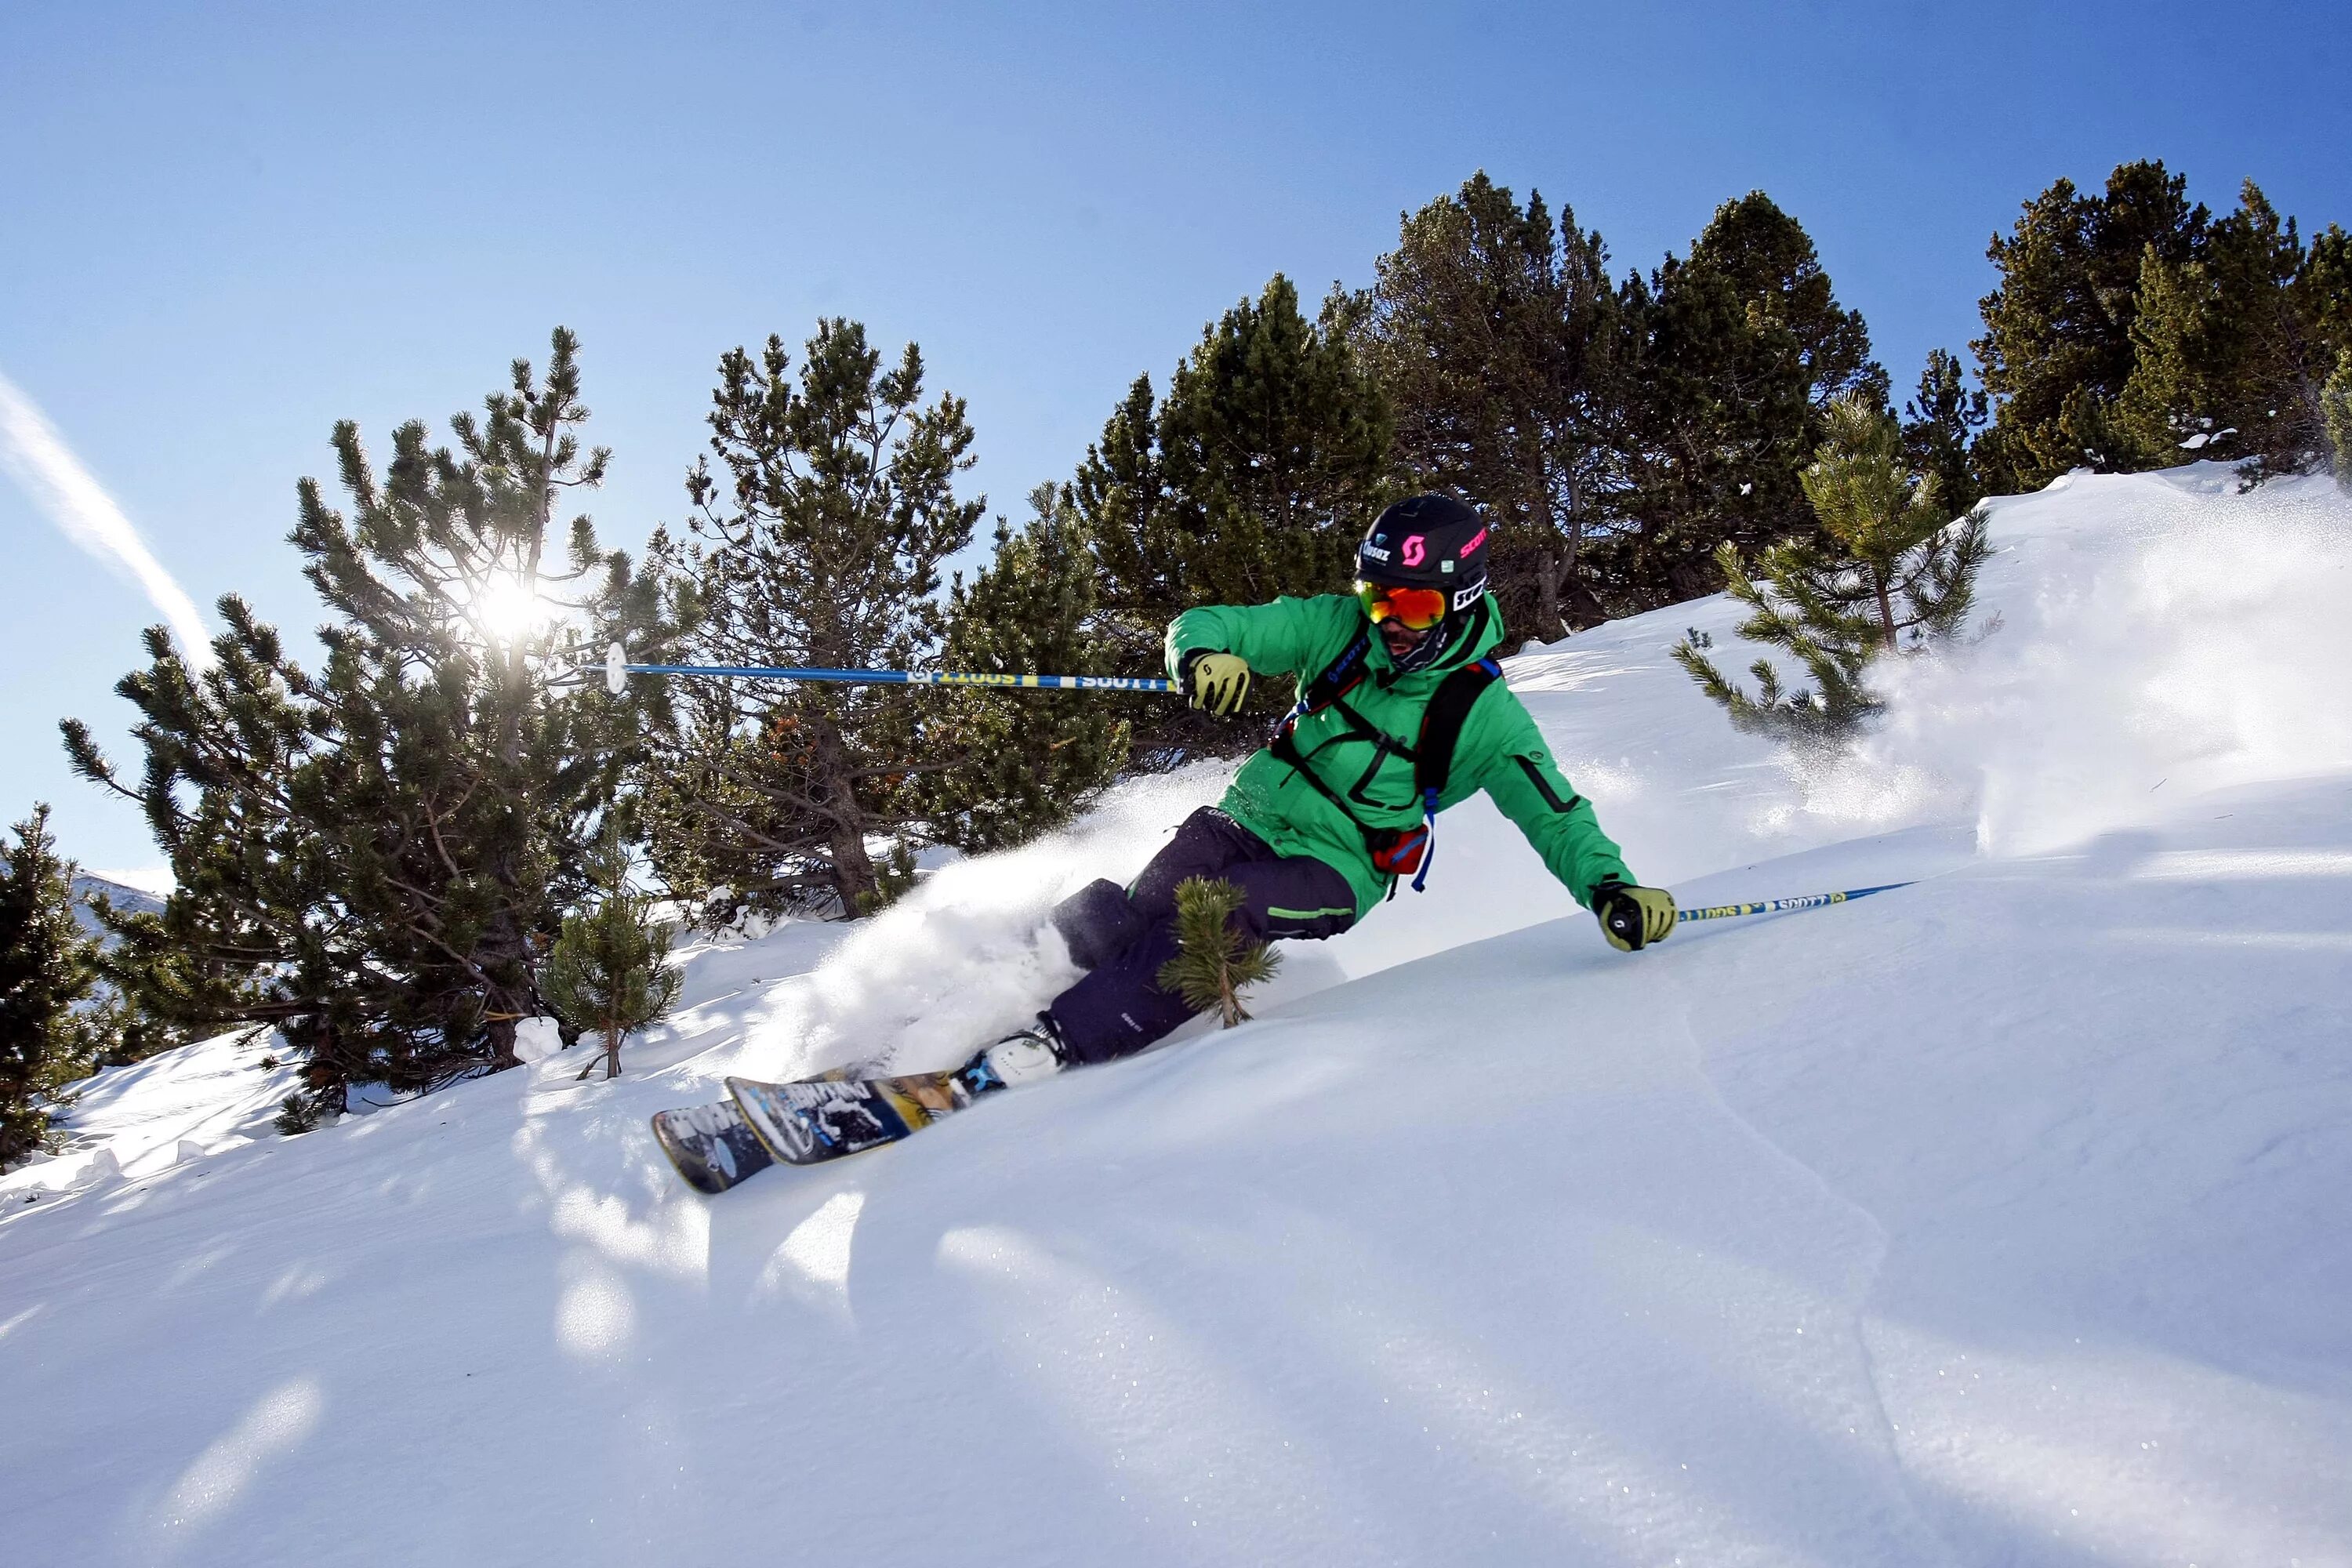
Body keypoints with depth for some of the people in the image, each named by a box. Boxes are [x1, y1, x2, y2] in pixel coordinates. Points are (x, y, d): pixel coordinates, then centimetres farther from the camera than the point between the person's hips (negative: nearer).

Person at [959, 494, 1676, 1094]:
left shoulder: (1484, 714, -8)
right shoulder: (1340, 627, -2)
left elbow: (1556, 816, -6)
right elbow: (1204, 623, -4)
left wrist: (1609, 884, -25)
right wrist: (1202, 653, -28)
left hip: (1332, 869, -3)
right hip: (1250, 818, 4)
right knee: (1135, 912, -22)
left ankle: (1051, 1047, -34)